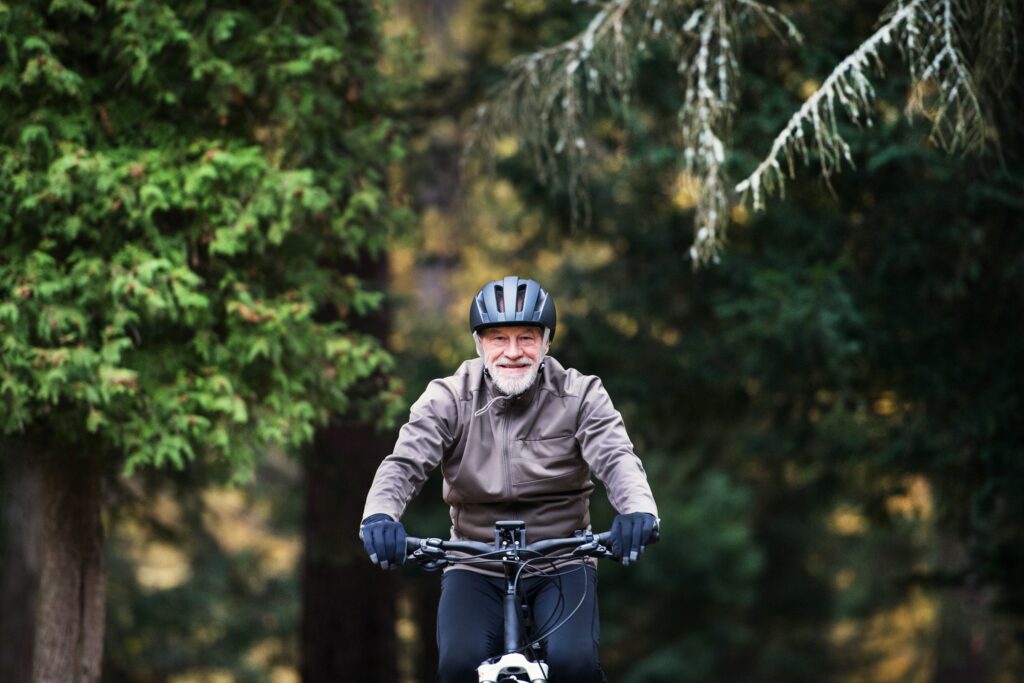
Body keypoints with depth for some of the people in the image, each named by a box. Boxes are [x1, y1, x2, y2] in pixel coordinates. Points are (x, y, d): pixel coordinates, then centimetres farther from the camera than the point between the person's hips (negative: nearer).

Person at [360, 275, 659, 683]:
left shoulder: (580, 395, -3)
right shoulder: (448, 400, -3)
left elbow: (616, 458, -16)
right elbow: (404, 463, -14)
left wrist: (638, 510, -40)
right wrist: (379, 515, -38)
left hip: (560, 563, 0)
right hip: (477, 567, 0)